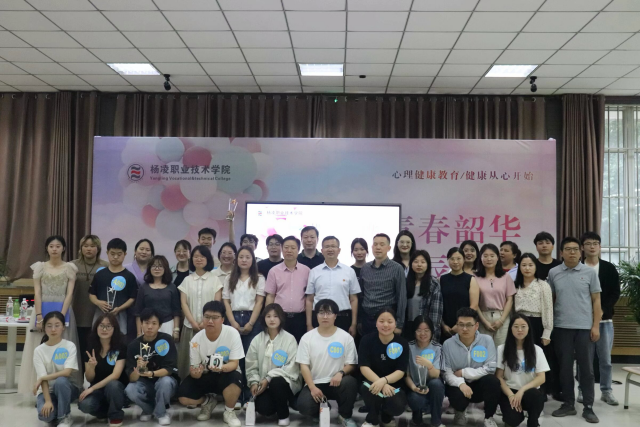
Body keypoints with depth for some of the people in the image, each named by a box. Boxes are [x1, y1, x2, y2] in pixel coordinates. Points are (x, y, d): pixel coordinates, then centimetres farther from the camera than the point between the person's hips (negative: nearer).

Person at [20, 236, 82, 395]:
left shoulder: (69, 268, 2)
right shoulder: (40, 267, 6)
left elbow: (69, 294, -3)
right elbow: (37, 294, 1)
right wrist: (39, 316, -10)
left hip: (63, 311, -1)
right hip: (43, 311, 2)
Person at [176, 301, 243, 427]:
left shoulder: (232, 333, -19)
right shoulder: (196, 340, -12)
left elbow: (234, 364, -19)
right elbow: (193, 368, -8)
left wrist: (221, 368, -42)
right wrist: (195, 372, -33)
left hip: (226, 374, -3)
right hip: (205, 376, 3)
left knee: (235, 378, -38)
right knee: (183, 397, -21)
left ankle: (229, 411, -5)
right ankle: (208, 402, 15)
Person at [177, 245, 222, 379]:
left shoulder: (214, 280, 5)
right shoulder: (187, 280, 9)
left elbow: (217, 304, -1)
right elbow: (183, 304, 3)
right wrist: (193, 322, -9)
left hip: (209, 326, -1)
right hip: (190, 325, 2)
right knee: (189, 358, 1)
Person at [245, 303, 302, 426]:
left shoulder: (289, 339, -7)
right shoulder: (257, 340, 4)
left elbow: (292, 366, -13)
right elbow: (251, 365, 4)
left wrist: (269, 378, -19)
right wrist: (254, 382, -13)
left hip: (285, 382, -2)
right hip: (265, 384, 2)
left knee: (276, 382, -36)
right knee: (262, 407, -25)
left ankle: (283, 414, -8)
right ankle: (279, 404, 14)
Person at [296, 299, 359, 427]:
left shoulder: (346, 337, -1)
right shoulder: (307, 338, 0)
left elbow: (351, 364, -1)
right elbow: (304, 365, -3)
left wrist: (341, 373, -23)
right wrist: (312, 388, -16)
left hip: (336, 382, 0)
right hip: (315, 383, 1)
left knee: (350, 382, -35)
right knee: (304, 406, -28)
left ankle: (346, 416, -5)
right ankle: (321, 408, 12)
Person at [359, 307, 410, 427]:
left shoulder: (402, 343, -7)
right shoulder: (367, 340, -8)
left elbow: (401, 371, -12)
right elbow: (364, 367, -14)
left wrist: (384, 380, -32)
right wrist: (380, 383, -30)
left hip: (394, 385, 1)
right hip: (373, 382, 0)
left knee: (398, 406, -30)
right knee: (366, 389, -36)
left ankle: (386, 417, 12)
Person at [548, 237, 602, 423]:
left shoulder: (590, 272, 0)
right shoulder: (553, 273, 4)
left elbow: (596, 300, 2)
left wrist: (596, 326, -4)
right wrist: (548, 324, 4)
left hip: (585, 327, -1)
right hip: (561, 327, 1)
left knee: (586, 368, 4)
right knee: (564, 367, 8)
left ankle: (588, 407, 14)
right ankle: (568, 404, 20)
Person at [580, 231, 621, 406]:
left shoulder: (609, 268, 5)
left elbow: (615, 293, 1)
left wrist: (603, 310, -13)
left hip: (605, 319, 1)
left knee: (605, 358, 6)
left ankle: (606, 391, 18)